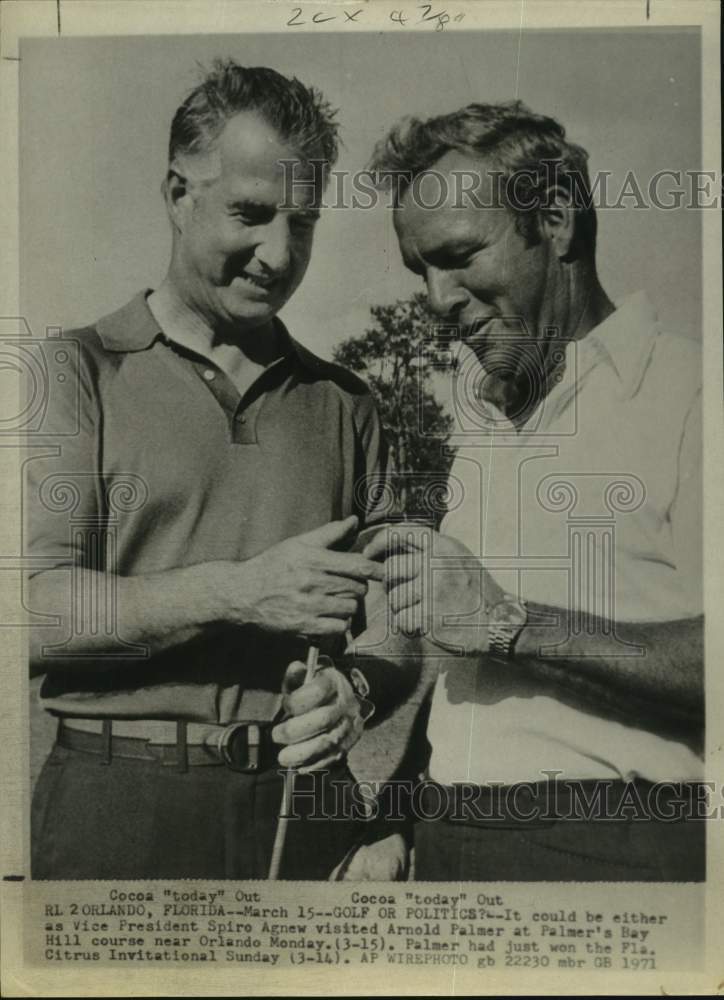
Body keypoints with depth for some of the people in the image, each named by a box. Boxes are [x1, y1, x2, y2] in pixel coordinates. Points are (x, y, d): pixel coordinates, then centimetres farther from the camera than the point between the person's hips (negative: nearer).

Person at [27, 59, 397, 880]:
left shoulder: (344, 405, 8)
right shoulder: (78, 375, -2)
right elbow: (39, 613, -11)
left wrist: (356, 687, -11)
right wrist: (239, 591, -19)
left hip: (306, 807, 3)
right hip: (121, 804, -2)